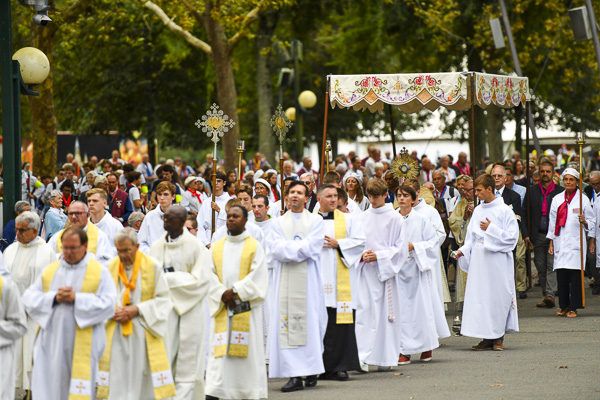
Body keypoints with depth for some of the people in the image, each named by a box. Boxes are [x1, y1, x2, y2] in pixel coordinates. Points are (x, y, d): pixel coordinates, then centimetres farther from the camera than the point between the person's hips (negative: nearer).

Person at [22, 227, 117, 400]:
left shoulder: (100, 272, 2)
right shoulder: (50, 271, 12)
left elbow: (108, 303, -9)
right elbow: (29, 298, 5)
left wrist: (76, 298, -16)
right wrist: (54, 298, -11)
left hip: (82, 345, -3)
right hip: (51, 341, 3)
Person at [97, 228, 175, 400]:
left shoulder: (153, 267, -2)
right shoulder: (110, 268, 4)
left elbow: (164, 300, -1)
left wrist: (137, 310, -13)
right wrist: (113, 313, -9)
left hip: (143, 335, -2)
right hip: (116, 334, 2)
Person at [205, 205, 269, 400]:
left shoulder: (254, 246, 3)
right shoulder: (217, 247, 12)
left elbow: (258, 276, -6)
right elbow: (211, 276, 6)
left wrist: (235, 291, -14)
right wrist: (222, 294, -11)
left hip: (246, 308, -2)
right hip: (222, 308, 2)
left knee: (248, 350, -2)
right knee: (219, 351, -5)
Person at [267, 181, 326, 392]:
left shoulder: (315, 221, 8)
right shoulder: (278, 223, 14)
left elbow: (311, 247, -6)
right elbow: (276, 250, -1)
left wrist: (288, 247, -5)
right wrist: (300, 247, -8)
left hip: (308, 279, -1)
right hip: (285, 280, 1)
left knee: (310, 322, -4)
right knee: (286, 325, -6)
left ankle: (312, 371, 5)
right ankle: (294, 376, -8)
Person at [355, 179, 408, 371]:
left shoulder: (395, 218, 0)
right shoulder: (362, 218, 10)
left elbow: (400, 248, -2)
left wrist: (378, 256, -13)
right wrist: (362, 255, -7)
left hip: (385, 272, -2)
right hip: (365, 272, 2)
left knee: (386, 313, 1)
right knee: (364, 313, -5)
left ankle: (386, 357, 8)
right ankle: (363, 356, -7)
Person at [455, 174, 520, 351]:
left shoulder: (504, 211, -6)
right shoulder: (478, 210, 12)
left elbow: (512, 237, -8)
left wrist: (491, 229, -14)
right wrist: (464, 250, 3)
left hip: (497, 259, -6)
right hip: (479, 258, 6)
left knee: (498, 296, -3)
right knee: (480, 296, 3)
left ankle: (498, 337, 6)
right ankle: (487, 338, 8)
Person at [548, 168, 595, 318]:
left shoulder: (583, 199, 3)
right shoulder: (557, 199, 12)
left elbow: (591, 221, 5)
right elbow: (552, 222, 15)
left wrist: (584, 222, -18)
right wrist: (551, 243, 12)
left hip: (576, 242, -3)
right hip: (560, 242, 3)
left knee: (575, 275, -5)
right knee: (561, 276, 0)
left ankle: (573, 308, 0)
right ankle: (564, 306, 12)